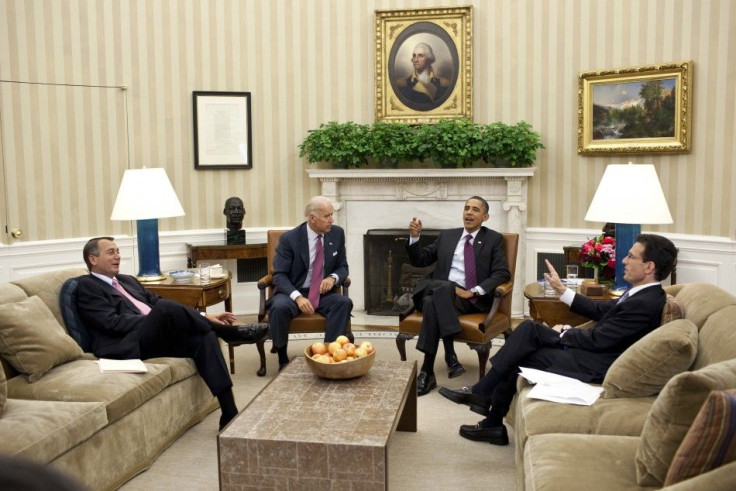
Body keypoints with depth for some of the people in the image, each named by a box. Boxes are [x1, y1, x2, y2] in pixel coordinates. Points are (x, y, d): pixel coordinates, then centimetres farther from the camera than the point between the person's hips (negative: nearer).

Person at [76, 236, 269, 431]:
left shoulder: (128, 280, 28)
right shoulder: (87, 286, 4)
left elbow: (156, 303, 21)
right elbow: (114, 323, -9)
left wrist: (203, 317, 9)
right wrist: (152, 319, -17)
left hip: (157, 339, 7)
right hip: (128, 346, -7)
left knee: (203, 337, -22)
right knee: (165, 307, -33)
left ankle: (230, 414, -26)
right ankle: (232, 332, -18)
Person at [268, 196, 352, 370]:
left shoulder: (337, 233, 0)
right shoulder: (289, 238, -11)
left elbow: (342, 267, 9)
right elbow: (279, 275, -12)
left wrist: (333, 277, -16)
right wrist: (298, 297, -29)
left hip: (323, 293, 3)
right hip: (293, 293, -3)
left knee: (344, 302, -28)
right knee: (279, 307, -34)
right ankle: (283, 359, -14)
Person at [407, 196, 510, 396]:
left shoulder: (493, 239, 11)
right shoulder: (446, 236, 20)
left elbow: (502, 273, -1)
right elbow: (419, 260, 17)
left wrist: (474, 291, -15)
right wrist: (415, 236, -2)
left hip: (472, 299, -2)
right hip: (441, 292, 3)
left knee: (433, 302, -35)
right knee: (445, 288, -36)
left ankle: (427, 372, -34)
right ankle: (450, 353, -36)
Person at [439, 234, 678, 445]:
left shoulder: (645, 304, -23)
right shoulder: (641, 294, 7)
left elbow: (596, 340, -22)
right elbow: (601, 310, 15)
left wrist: (563, 333, -6)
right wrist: (562, 290, 13)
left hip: (595, 364, -9)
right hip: (592, 349, 9)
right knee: (529, 328, 2)